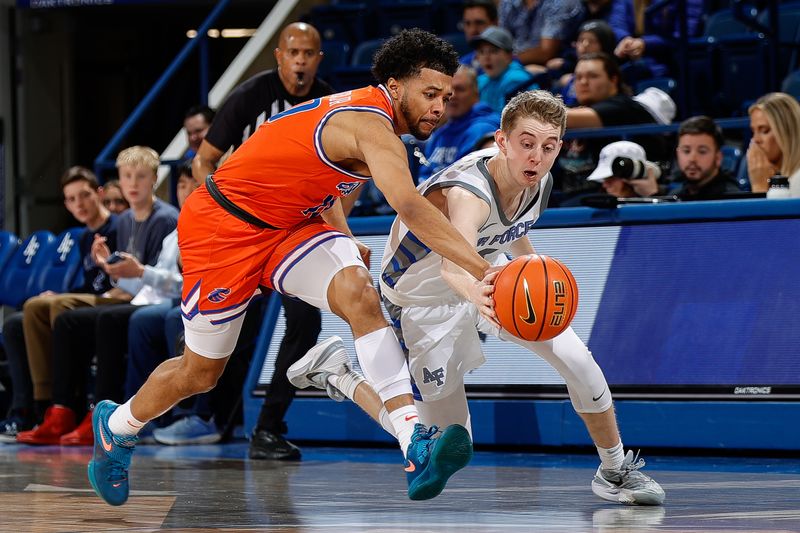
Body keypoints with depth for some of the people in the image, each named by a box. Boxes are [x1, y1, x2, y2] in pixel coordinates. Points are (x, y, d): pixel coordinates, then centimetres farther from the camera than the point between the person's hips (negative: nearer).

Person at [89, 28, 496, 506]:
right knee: (200, 373, 8)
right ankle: (116, 425, 41)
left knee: (359, 291, -22)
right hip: (222, 227, -8)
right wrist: (481, 270, -52)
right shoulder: (372, 126, -27)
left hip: (286, 224, 8)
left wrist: (348, 243, 14)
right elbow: (408, 205, -44)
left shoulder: (363, 110, 3)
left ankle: (416, 449, -33)